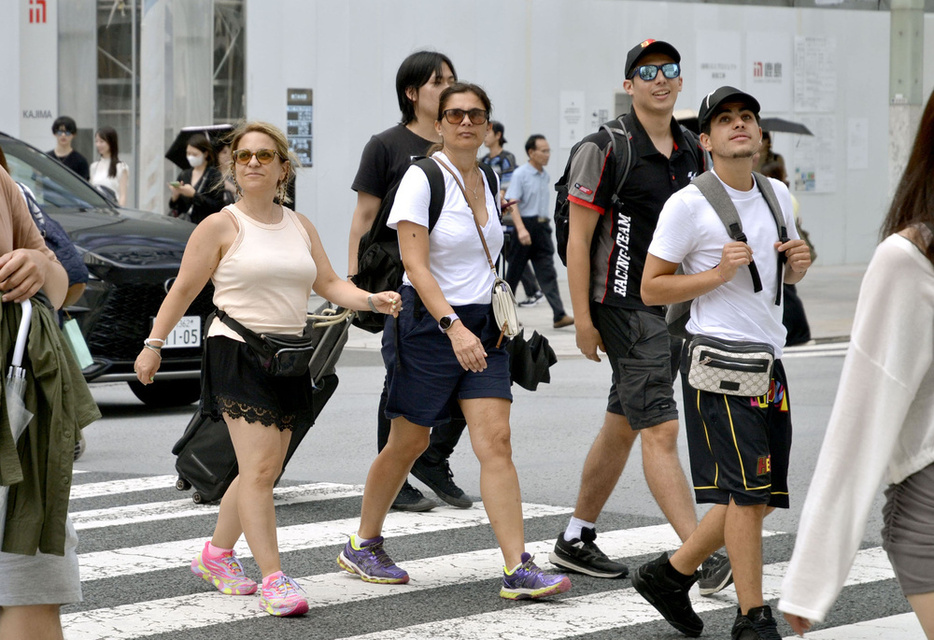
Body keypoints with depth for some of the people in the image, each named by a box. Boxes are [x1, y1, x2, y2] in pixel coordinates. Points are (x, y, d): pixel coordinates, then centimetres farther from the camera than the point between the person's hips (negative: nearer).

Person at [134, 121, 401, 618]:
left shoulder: (299, 226, 13)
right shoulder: (221, 226, -2)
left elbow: (329, 284, 12)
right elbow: (184, 290, -1)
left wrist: (372, 300, -5)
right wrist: (154, 344, -5)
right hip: (237, 357, -6)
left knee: (263, 472, 9)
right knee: (258, 469, -13)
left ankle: (216, 555, 27)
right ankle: (273, 579, -13)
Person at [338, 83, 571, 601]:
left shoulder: (487, 179, 11)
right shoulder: (422, 178, -10)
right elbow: (415, 263, -18)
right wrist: (453, 326, -26)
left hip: (481, 325, 5)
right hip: (427, 324, -5)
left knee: (496, 443, -6)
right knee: (409, 443, 7)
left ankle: (518, 570, -11)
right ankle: (362, 545, 28)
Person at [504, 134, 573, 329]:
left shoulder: (545, 176, 12)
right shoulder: (520, 174, -9)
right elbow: (513, 203, -16)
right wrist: (521, 229, -26)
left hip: (542, 227, 5)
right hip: (525, 226, -5)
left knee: (547, 272, -3)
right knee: (514, 271, 5)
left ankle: (559, 315, -11)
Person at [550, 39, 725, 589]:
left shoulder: (691, 152, 12)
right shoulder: (605, 149, -9)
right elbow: (579, 238, -10)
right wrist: (582, 318, -13)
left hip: (675, 308, 8)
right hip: (626, 308, -8)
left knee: (622, 426, 14)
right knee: (661, 430, -12)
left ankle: (576, 541, 26)